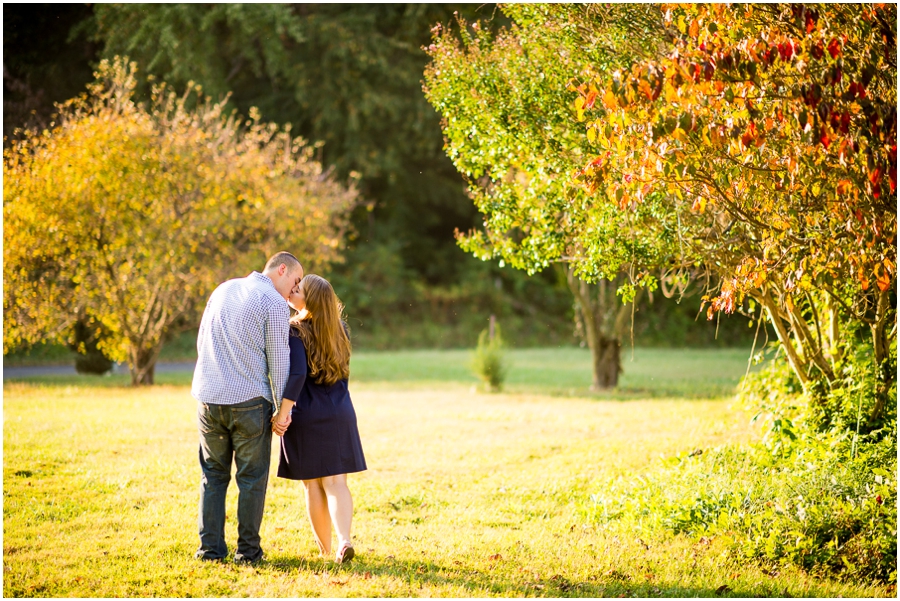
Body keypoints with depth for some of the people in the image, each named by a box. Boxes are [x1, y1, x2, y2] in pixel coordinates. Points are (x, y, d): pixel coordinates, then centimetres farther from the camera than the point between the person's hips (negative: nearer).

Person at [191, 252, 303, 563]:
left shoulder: (223, 290, 14)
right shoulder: (275, 303, -7)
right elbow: (278, 361, -8)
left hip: (209, 397, 5)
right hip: (249, 400, -5)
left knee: (213, 475, 13)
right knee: (252, 478, 5)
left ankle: (210, 547, 10)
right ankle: (248, 550, 7)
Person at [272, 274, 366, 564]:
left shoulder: (296, 331, -13)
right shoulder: (340, 329, 4)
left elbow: (297, 374, -25)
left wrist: (282, 413, -24)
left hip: (305, 418, -4)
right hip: (340, 416, 4)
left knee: (313, 485, 8)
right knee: (335, 482, 2)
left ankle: (325, 550, 15)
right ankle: (344, 540, -19)